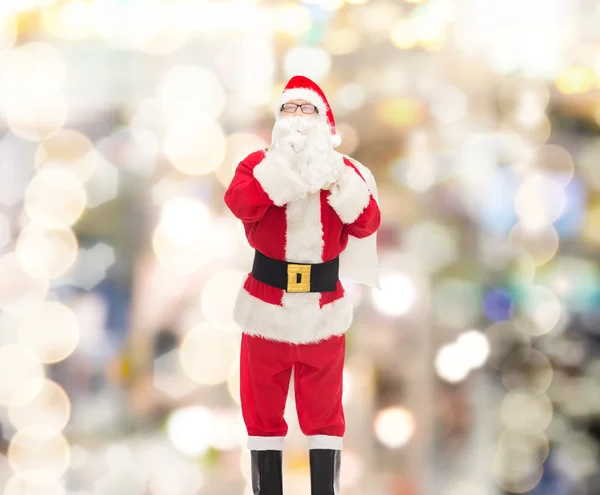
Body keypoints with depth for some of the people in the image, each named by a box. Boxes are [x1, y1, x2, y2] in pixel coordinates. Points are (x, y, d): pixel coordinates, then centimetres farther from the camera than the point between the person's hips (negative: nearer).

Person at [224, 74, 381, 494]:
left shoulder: (346, 170, 4)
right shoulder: (259, 164, 0)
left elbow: (367, 225, -11)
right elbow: (240, 206, -21)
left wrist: (338, 179, -22)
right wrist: (285, 164, -24)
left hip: (323, 307, 1)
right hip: (268, 304, 0)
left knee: (323, 408, 7)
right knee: (263, 406, 6)